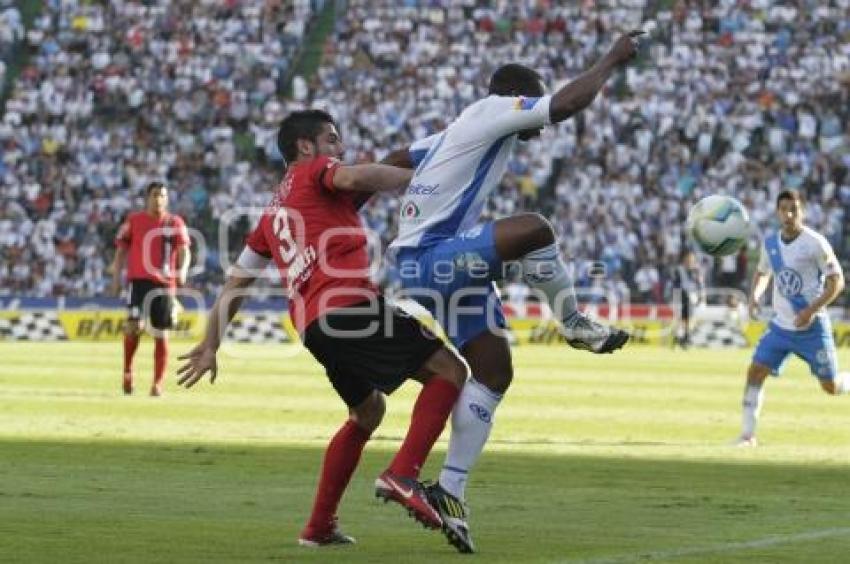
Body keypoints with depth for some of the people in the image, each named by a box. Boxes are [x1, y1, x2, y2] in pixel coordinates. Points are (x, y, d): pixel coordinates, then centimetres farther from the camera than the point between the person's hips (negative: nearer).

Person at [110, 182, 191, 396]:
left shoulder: (175, 223, 6)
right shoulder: (133, 220, 6)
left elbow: (184, 250, -2)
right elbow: (121, 250, 12)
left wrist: (182, 270, -22)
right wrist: (116, 276, 5)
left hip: (165, 283, 1)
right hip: (138, 280, -1)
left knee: (161, 335, 3)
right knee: (134, 325, -20)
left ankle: (158, 383, 12)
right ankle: (127, 370, 2)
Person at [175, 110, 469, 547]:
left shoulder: (272, 212, 30)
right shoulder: (315, 171, 10)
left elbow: (236, 283, 30)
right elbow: (352, 177, -15)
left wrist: (210, 345, 33)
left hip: (311, 326, 8)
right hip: (350, 304, -8)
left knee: (368, 412, 26)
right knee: (449, 369, -6)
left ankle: (318, 527, 24)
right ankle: (402, 474, -22)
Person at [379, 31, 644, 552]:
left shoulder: (460, 132, 23)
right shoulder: (492, 110, -6)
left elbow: (393, 162, 29)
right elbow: (565, 105, -18)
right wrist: (611, 61, -7)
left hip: (445, 265, 11)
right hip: (432, 257, -11)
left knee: (495, 374, 8)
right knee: (534, 229, -31)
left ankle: (451, 490, 8)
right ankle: (577, 326, -10)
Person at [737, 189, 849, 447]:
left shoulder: (815, 243, -14)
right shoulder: (770, 242, 2)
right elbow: (762, 272, 21)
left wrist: (811, 310, -22)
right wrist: (754, 296, 0)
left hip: (812, 327, -4)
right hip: (780, 325, 4)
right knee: (755, 371, -10)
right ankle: (748, 435, -5)